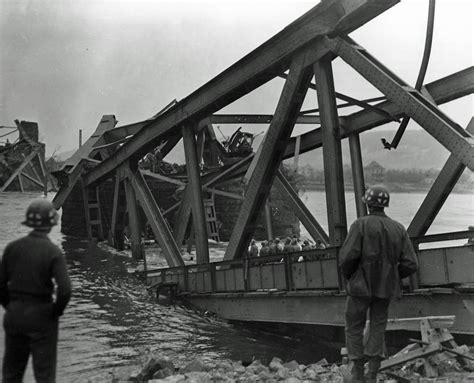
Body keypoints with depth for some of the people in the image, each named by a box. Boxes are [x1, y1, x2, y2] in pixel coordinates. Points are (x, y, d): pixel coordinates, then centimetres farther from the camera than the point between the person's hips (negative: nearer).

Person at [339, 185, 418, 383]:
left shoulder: (361, 225, -14)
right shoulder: (398, 229, -1)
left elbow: (347, 257, -22)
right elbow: (410, 264, -4)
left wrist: (347, 275, 0)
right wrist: (392, 276, 14)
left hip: (361, 285, -3)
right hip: (385, 287, 4)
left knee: (354, 329, 12)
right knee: (378, 329, 16)